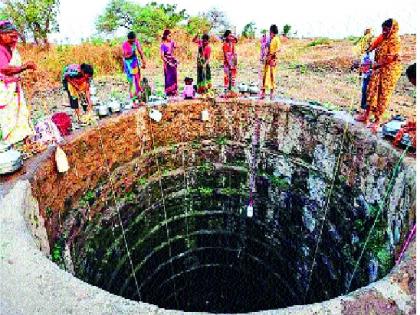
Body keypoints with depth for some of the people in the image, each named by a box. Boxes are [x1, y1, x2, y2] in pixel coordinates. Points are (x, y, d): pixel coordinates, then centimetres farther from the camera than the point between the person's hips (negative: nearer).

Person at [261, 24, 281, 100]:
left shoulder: (276, 39, -5)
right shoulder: (270, 39, 16)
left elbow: (278, 49, -17)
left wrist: (271, 55, -24)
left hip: (273, 59, -7)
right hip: (268, 59, 8)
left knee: (272, 75, -6)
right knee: (265, 75, 6)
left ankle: (272, 93, -2)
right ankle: (263, 93, 10)